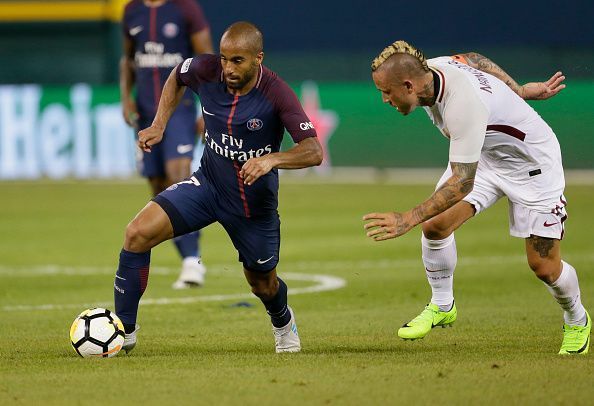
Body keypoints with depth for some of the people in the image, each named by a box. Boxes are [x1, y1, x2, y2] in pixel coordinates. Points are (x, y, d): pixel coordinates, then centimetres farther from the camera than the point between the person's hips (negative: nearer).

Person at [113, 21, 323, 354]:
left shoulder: (276, 93, -25)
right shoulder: (207, 71, -15)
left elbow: (314, 152, -30)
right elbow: (177, 78, 11)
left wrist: (271, 159, -47)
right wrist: (159, 126, 1)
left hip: (255, 201, -2)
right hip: (207, 185, 2)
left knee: (263, 285, 16)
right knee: (138, 233, -20)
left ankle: (283, 322, 55)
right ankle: (124, 331, -8)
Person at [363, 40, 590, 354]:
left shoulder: (464, 105, -41)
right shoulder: (429, 69, -16)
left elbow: (462, 183, -41)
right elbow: (476, 61, 5)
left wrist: (408, 219, -46)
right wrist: (521, 91, 15)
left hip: (532, 162, -7)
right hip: (484, 156, 8)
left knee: (544, 266, -4)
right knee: (435, 225, -10)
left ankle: (577, 322, 26)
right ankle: (442, 306, 12)